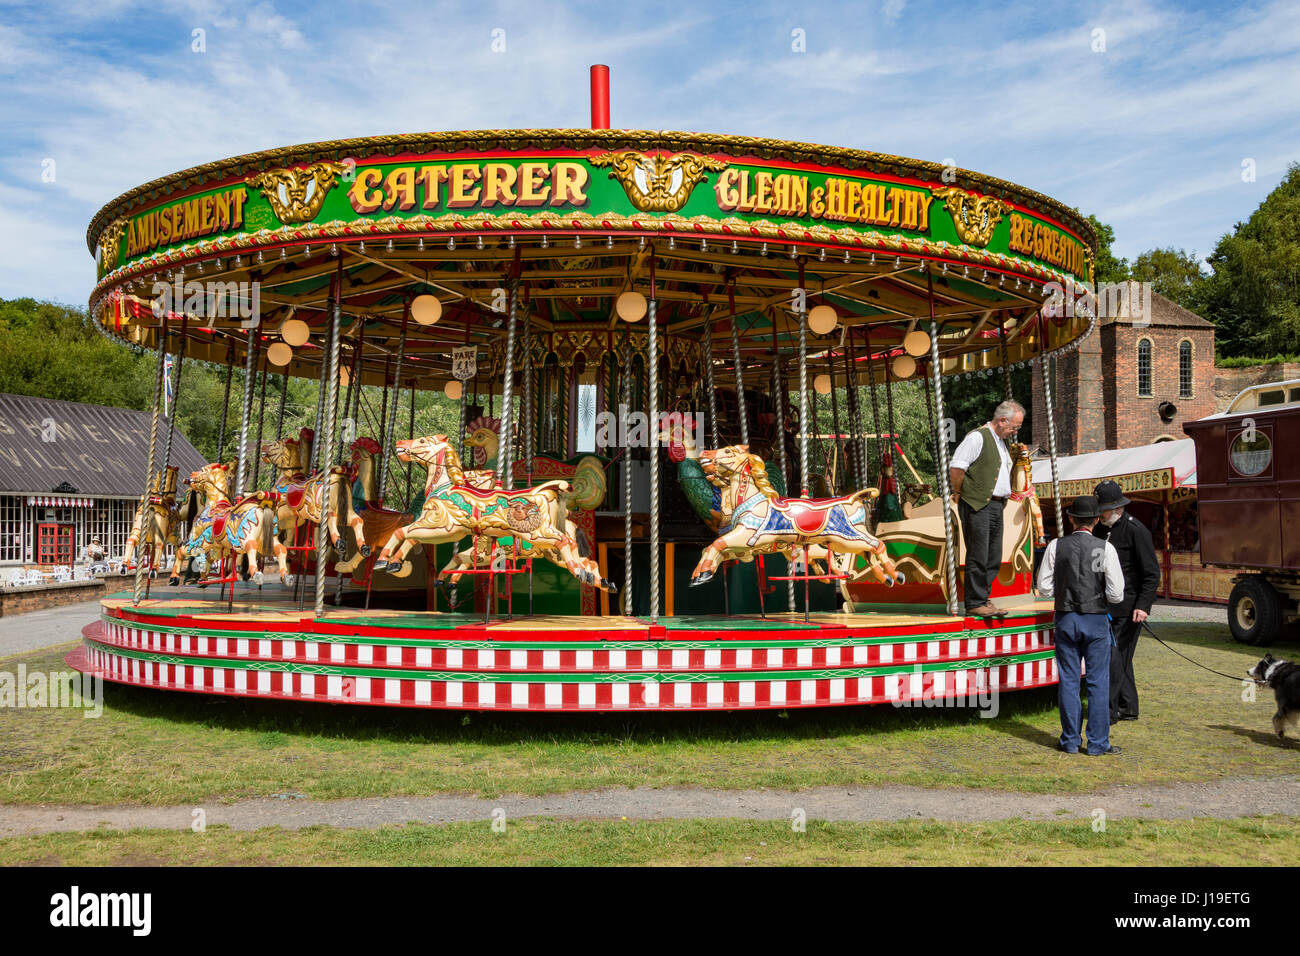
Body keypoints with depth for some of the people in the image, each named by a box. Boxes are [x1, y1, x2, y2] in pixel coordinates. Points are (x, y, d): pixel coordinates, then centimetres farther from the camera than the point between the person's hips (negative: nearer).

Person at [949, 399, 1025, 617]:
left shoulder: (1001, 442, 20)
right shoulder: (978, 437, -11)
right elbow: (955, 468, -17)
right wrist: (960, 493, -8)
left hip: (997, 506, 9)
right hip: (978, 507, -9)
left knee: (994, 559, 10)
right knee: (978, 558, -6)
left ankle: (982, 599, 18)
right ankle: (975, 604, 0)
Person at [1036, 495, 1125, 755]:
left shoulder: (1056, 546, -3)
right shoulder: (1105, 549, -9)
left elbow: (1045, 587, -2)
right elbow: (1116, 594, -9)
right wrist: (1099, 592, 11)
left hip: (1066, 619, 2)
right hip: (1096, 620, -2)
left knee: (1068, 681, 9)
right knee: (1098, 682, 6)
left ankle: (1071, 740, 15)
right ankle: (1098, 743, 9)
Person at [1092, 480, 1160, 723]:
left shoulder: (1136, 530, -10)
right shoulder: (1100, 529, 12)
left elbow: (1152, 573, -11)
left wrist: (1143, 606, -19)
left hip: (1128, 608, -7)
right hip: (1106, 607, 7)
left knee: (1116, 657, -9)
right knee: (1119, 658, 13)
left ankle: (1109, 711, -3)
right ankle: (1127, 708, 22)